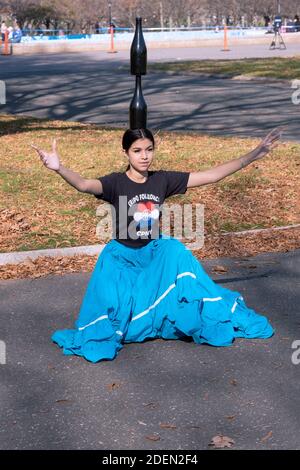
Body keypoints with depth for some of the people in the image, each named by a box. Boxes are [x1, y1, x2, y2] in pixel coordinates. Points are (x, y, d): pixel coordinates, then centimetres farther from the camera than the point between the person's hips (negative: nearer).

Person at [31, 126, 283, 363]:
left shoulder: (163, 179, -8)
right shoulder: (116, 182, -18)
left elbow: (211, 175, -8)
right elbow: (84, 184, -39)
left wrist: (254, 155, -13)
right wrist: (59, 168, -61)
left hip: (156, 251, 3)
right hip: (122, 255, -3)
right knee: (114, 302, -24)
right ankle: (100, 335, 10)